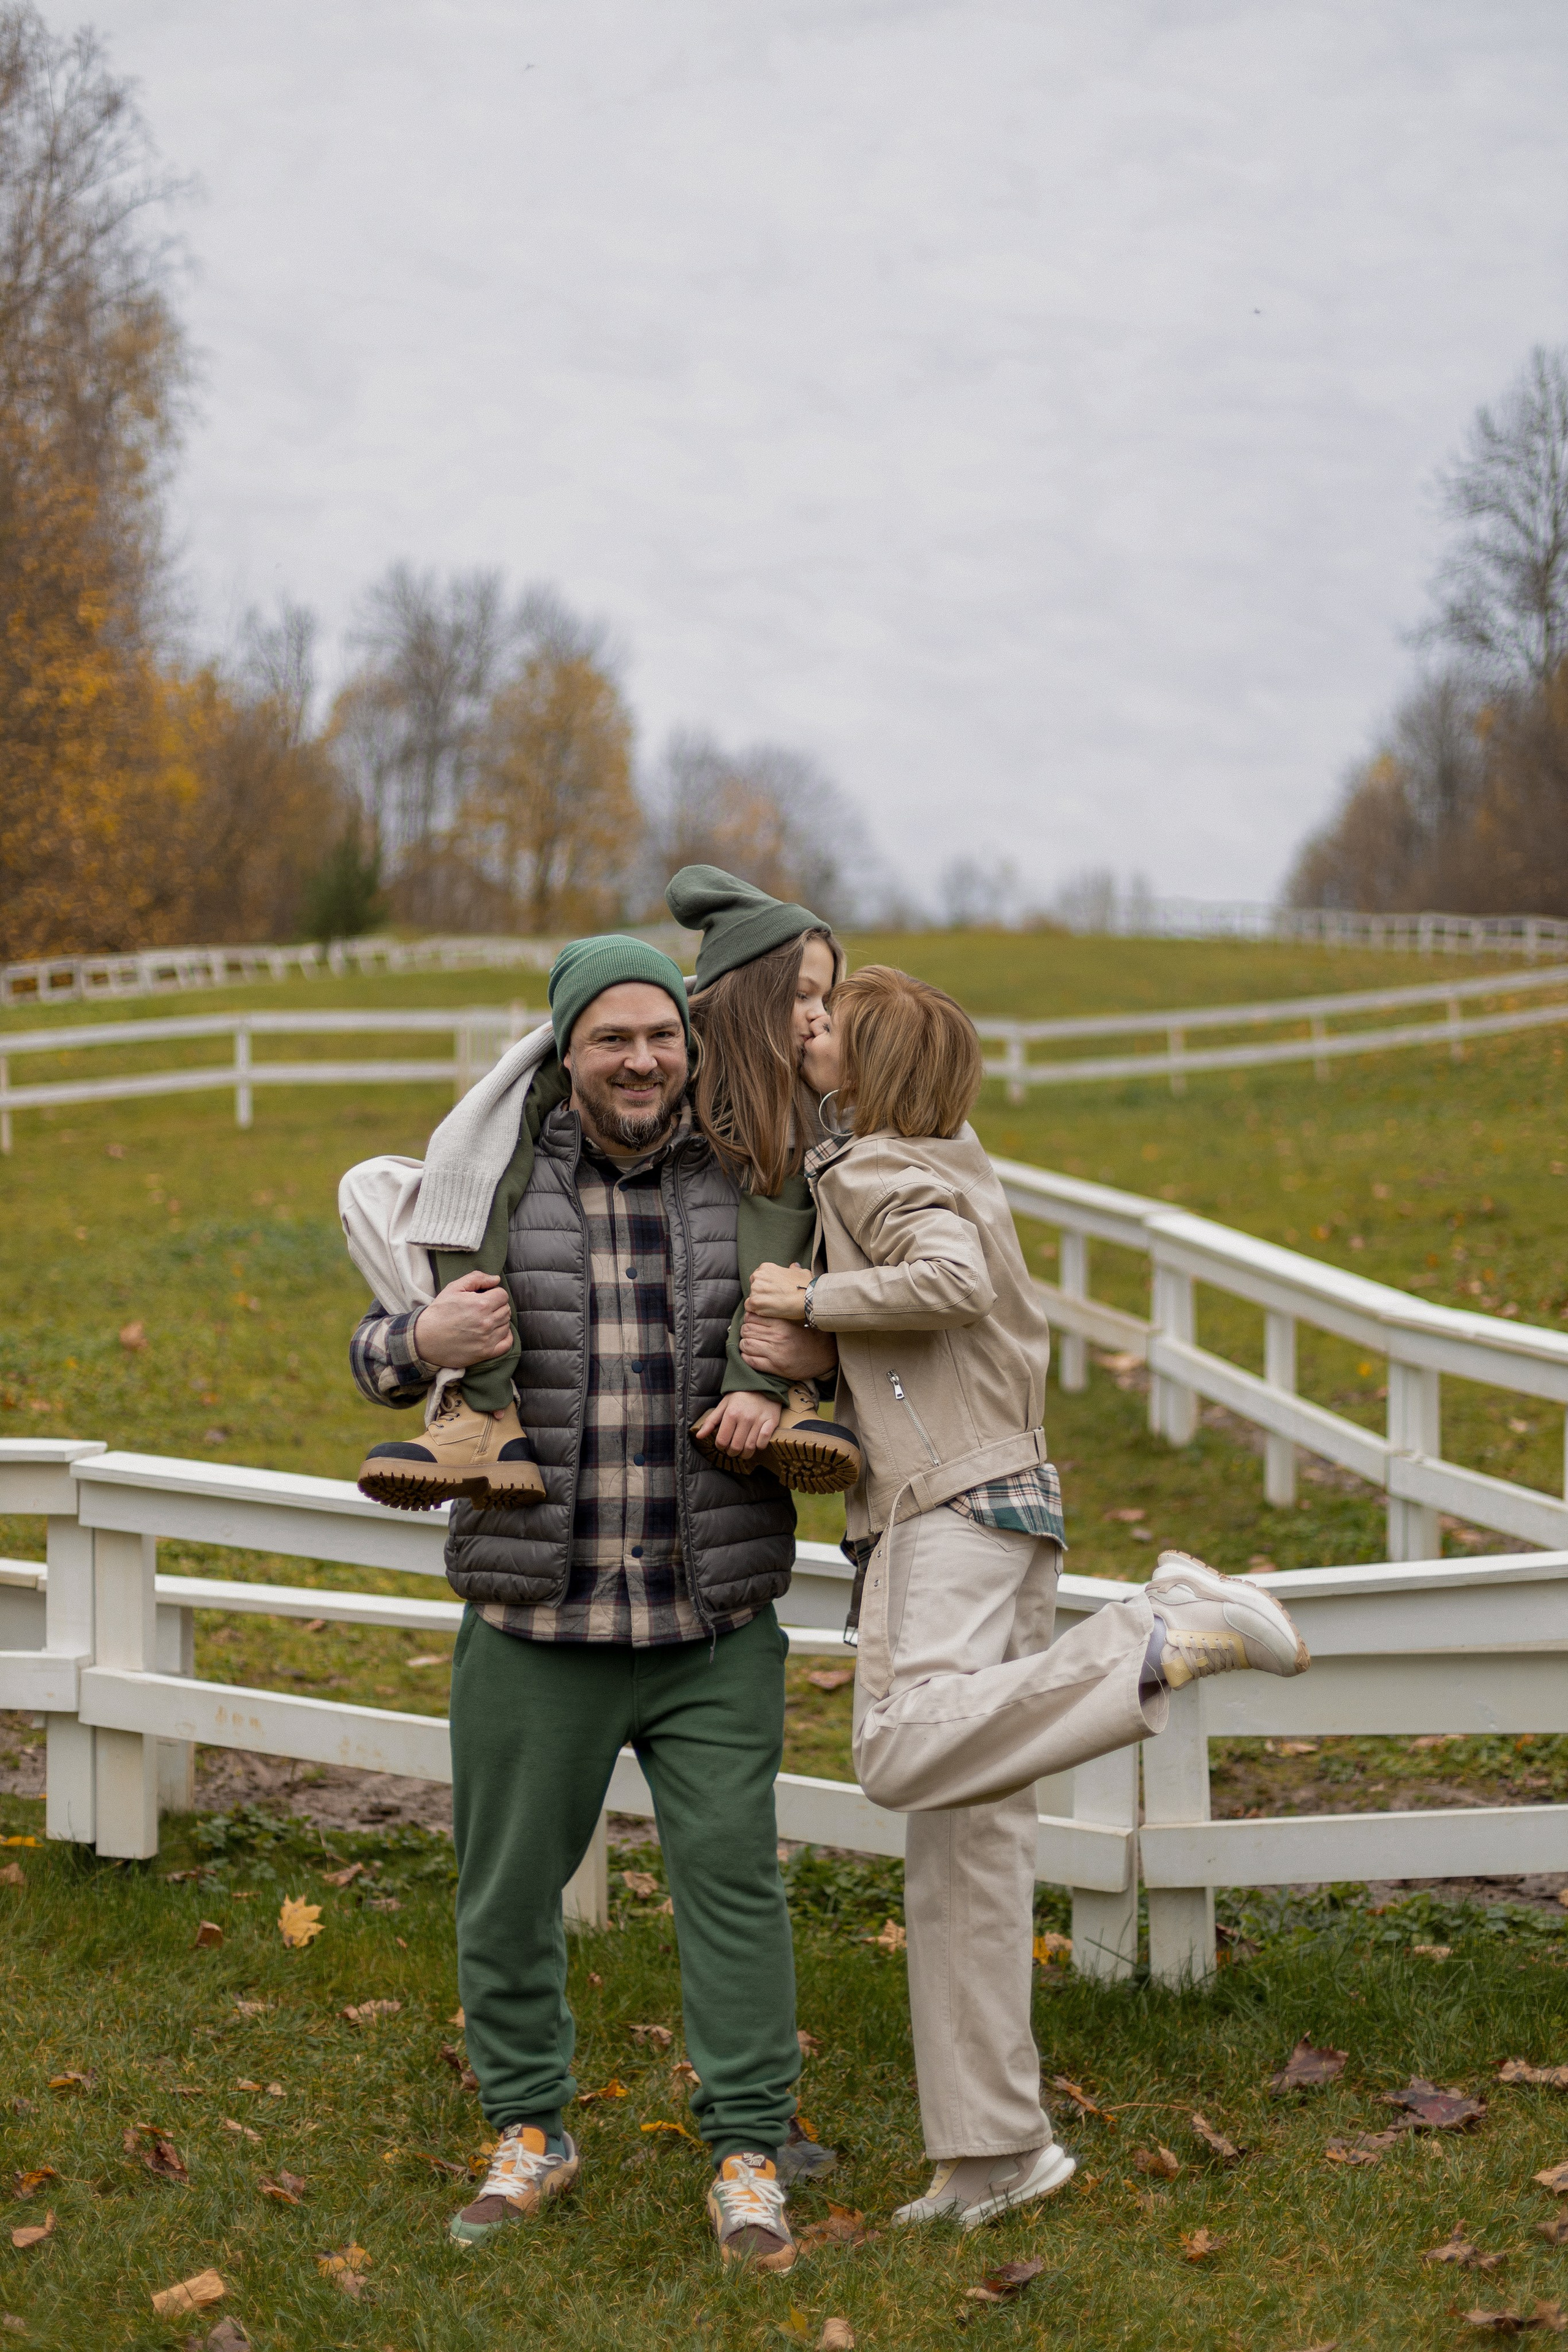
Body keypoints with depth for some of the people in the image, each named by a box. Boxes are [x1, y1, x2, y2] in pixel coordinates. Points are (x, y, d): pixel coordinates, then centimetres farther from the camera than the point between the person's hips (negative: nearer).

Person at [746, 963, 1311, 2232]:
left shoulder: (873, 1168, -3)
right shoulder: (952, 1163, 23)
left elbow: (953, 1278, -19)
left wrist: (816, 1299, -9)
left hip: (948, 1504, -9)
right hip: (1009, 1491, 9)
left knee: (907, 1752, -31)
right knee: (967, 1841, 6)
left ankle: (1165, 1636, -28)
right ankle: (995, 2148, 7)